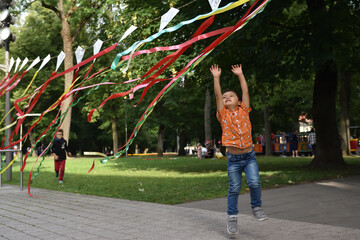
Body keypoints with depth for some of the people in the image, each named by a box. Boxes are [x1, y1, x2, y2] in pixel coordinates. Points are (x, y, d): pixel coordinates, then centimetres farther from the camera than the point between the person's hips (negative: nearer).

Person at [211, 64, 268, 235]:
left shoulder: (243, 111, 7)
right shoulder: (223, 115, 4)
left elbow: (245, 91, 6)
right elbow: (217, 95, -2)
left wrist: (240, 75, 10)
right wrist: (216, 77, -2)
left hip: (249, 156, 0)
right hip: (233, 158, 0)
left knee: (254, 183, -14)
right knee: (234, 189, 3)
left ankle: (256, 207, 11)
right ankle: (232, 217, 16)